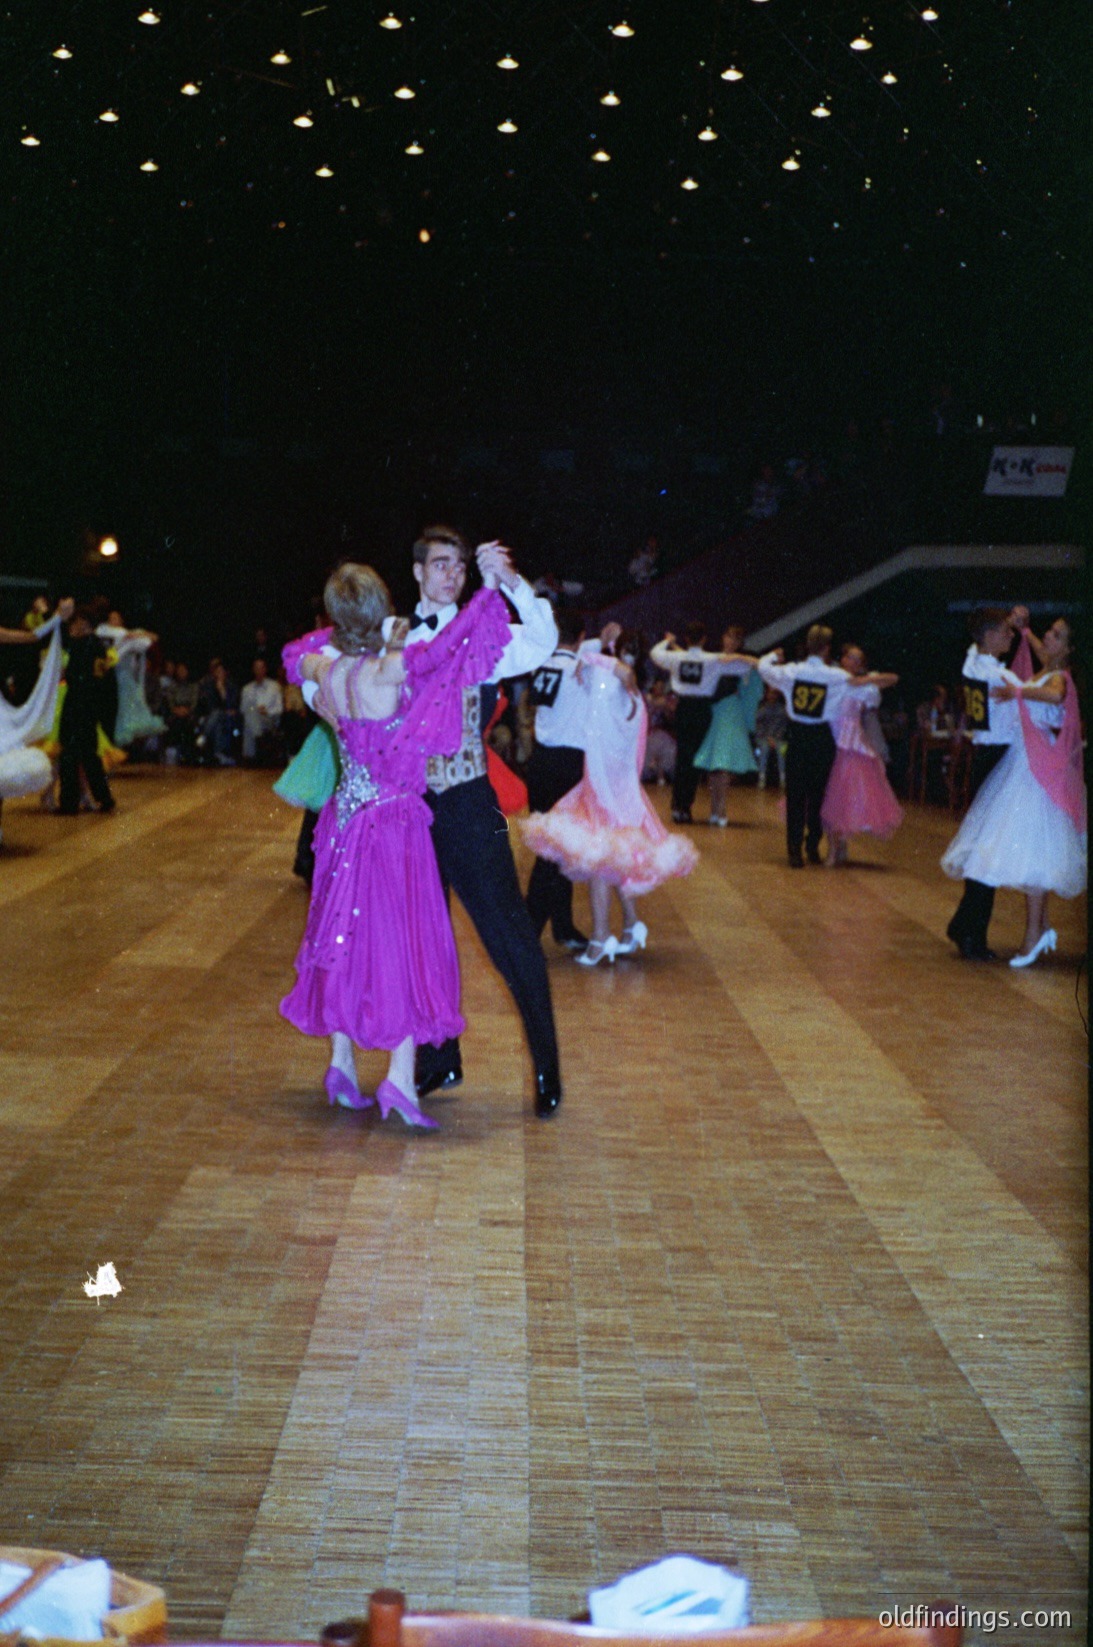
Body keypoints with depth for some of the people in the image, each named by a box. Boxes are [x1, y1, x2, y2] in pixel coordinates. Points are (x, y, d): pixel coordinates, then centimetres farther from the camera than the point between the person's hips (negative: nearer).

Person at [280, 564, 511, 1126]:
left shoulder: (325, 673, -1)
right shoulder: (392, 671, -19)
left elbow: (299, 654, 22)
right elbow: (456, 638, -19)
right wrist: (492, 585, -6)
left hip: (346, 819, 6)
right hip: (393, 820, -6)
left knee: (346, 937, 15)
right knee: (405, 938, -1)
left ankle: (342, 1061, 20)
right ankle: (400, 1077, -5)